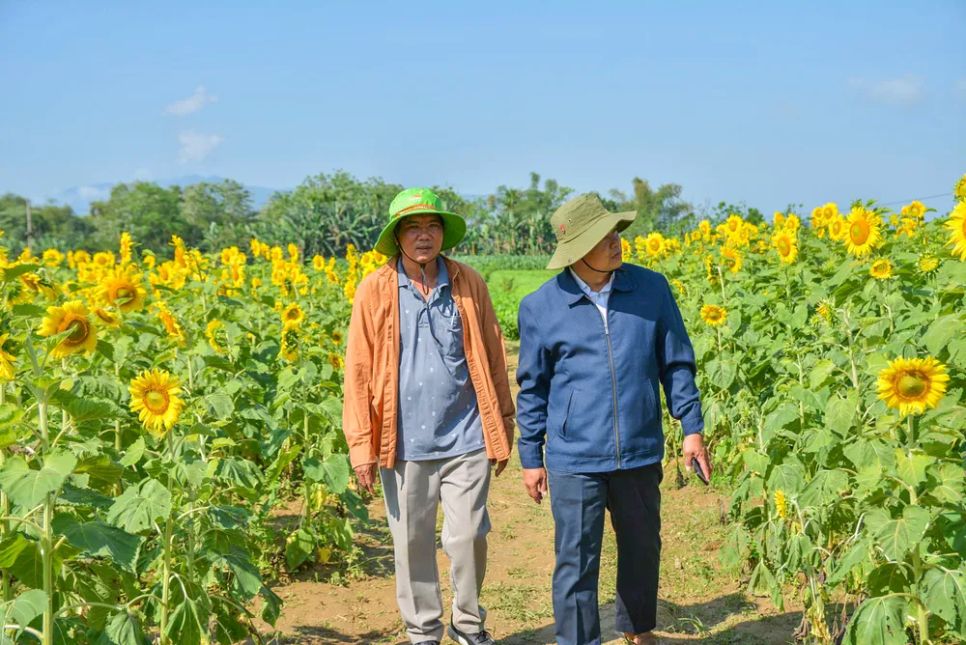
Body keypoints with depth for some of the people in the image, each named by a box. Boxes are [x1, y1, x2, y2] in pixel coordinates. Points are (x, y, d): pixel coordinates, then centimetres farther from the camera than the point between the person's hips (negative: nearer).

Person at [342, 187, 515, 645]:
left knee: (468, 537, 4)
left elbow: (492, 360, 6)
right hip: (405, 442, 0)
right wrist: (361, 446, -6)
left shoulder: (469, 284, 0)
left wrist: (503, 430, 7)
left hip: (466, 439, 0)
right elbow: (358, 372, -2)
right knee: (411, 542, 11)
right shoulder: (375, 291, -3)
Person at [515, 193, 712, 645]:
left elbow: (676, 365, 7)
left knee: (642, 548, 19)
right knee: (576, 562, 3)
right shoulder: (541, 307, -4)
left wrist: (692, 428, 3)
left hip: (641, 454, 3)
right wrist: (531, 458, 6)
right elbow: (532, 388, 4)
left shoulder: (652, 289, -2)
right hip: (574, 460, -2)